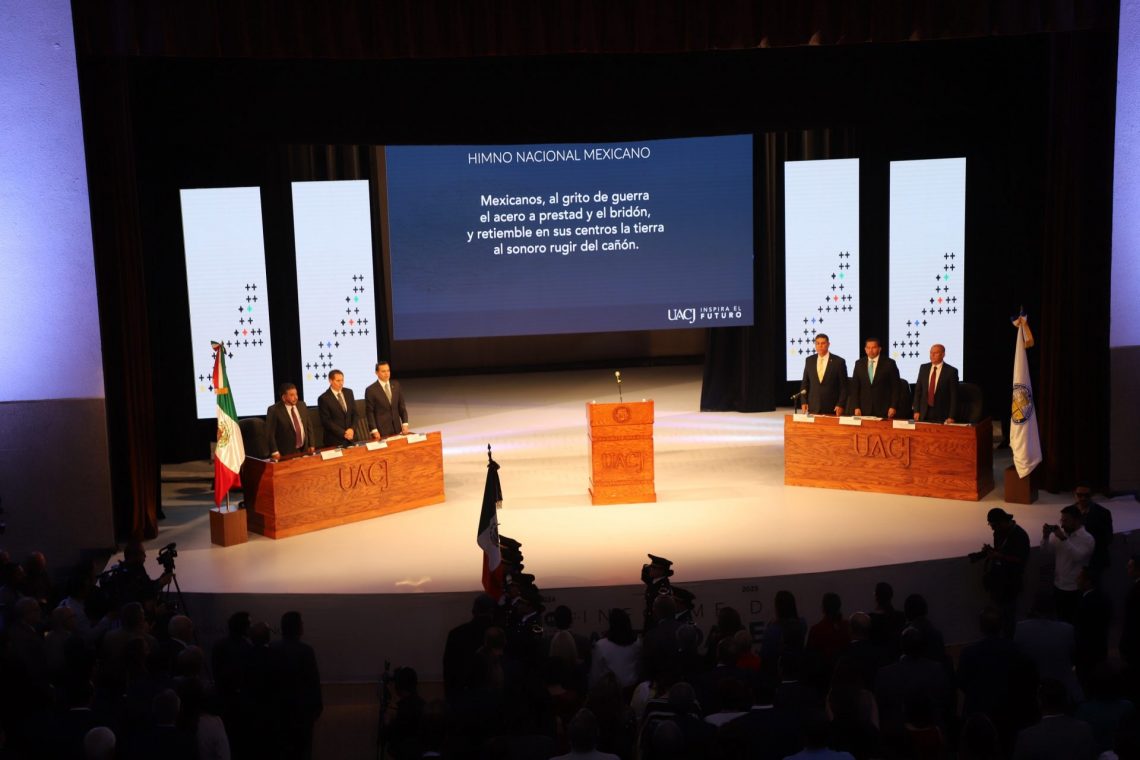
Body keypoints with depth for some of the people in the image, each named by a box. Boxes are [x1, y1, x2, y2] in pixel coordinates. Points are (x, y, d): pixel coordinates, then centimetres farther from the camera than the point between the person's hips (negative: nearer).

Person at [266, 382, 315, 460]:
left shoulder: (301, 406, 8)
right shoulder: (274, 410, -9)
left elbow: (309, 426, 14)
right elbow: (270, 433, -12)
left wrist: (311, 445, 8)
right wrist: (274, 452, -17)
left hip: (304, 450, 5)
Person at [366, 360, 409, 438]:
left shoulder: (396, 385, 8)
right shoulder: (371, 390, -6)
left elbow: (401, 406, 11)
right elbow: (370, 413, -5)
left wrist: (405, 423, 2)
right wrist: (374, 430, -11)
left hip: (396, 429, 4)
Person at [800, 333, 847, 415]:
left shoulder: (839, 361, -2)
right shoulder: (809, 360, 8)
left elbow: (844, 386, -1)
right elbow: (804, 383, 13)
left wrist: (840, 405, -8)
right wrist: (803, 402, 3)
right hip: (813, 408, 3)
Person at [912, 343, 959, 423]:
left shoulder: (951, 371, -5)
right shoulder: (923, 368, 7)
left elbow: (954, 396, -6)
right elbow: (918, 390, 10)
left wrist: (951, 417, -11)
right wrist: (916, 410, 2)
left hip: (941, 414, -3)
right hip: (924, 413, 3)